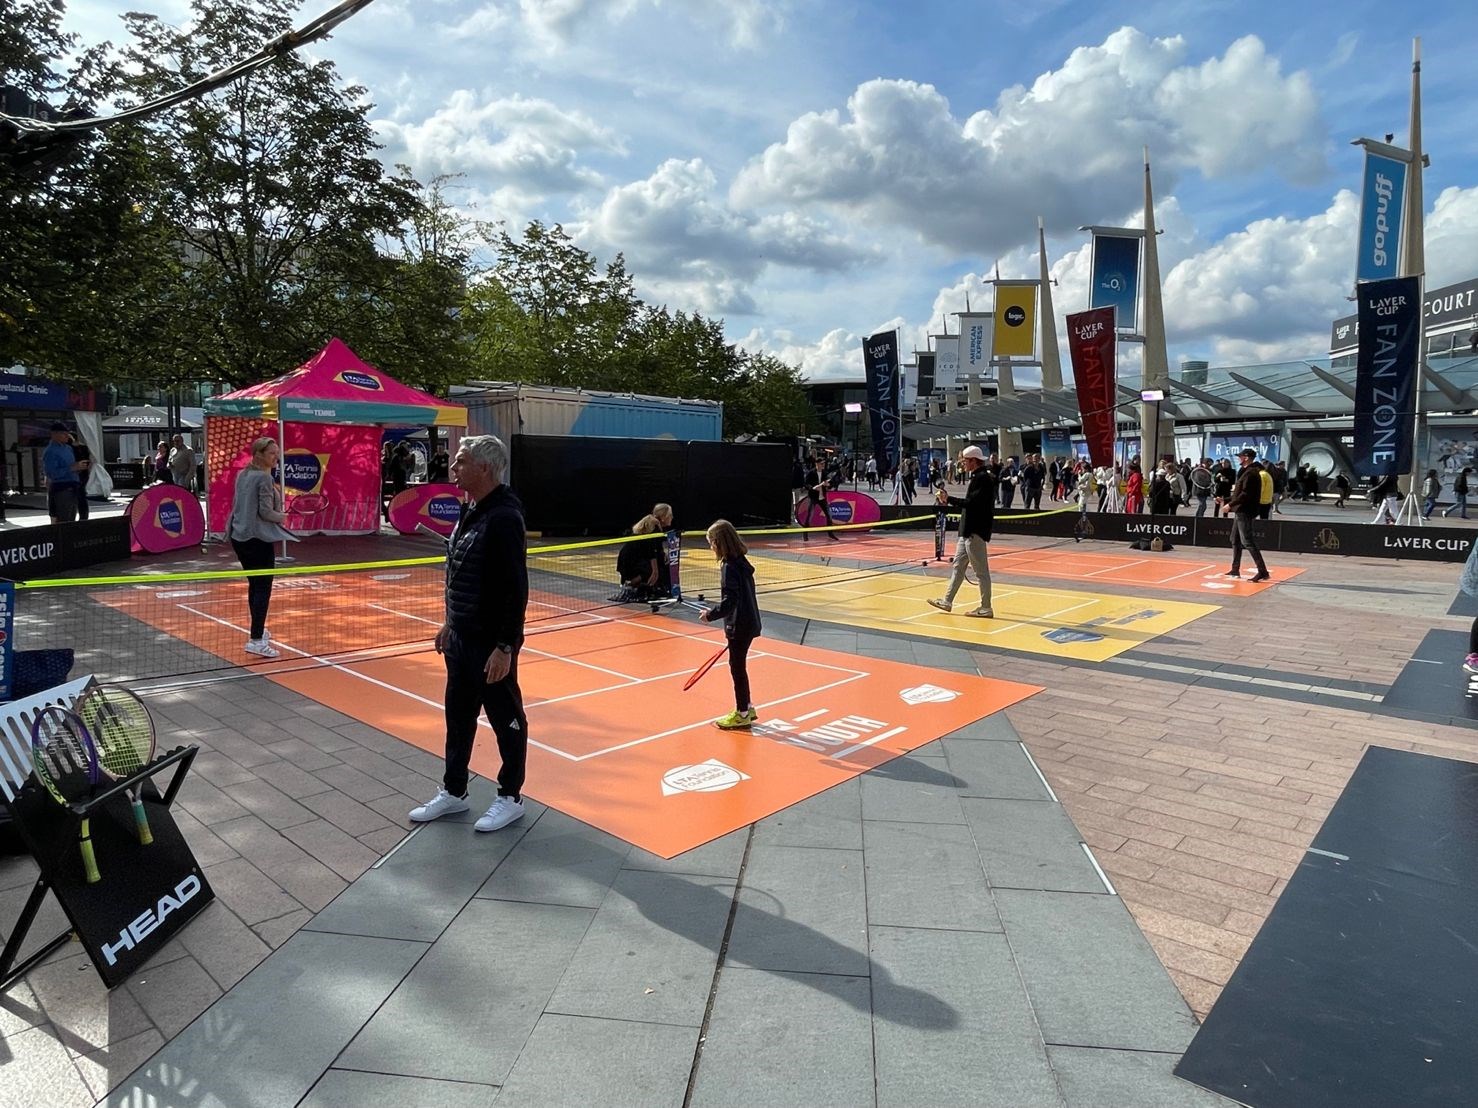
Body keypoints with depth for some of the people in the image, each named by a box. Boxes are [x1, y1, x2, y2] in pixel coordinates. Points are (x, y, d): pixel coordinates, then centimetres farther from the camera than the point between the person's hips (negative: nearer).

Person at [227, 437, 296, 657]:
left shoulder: (243, 474, 11)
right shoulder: (264, 478, -14)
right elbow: (265, 512, -17)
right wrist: (283, 517, 0)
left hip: (239, 536, 9)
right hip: (257, 538, -9)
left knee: (254, 585, 19)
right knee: (263, 588, -6)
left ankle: (258, 630, 31)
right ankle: (256, 640, -12)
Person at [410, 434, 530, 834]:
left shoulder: (503, 517, -21)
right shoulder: (470, 512, 9)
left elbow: (516, 588, -24)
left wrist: (505, 647, -24)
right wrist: (450, 622, 20)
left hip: (491, 645, -9)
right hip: (461, 638, 10)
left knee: (506, 720, 7)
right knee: (458, 717, 19)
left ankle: (511, 797, 23)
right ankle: (454, 792, 35)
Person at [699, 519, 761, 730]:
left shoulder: (729, 567, -19)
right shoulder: (741, 562, 8)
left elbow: (730, 600, -25)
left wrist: (712, 615, -20)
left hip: (740, 626, -9)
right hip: (749, 622, 9)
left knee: (737, 666, 3)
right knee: (738, 665, 19)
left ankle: (742, 714, 14)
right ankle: (747, 707, 31)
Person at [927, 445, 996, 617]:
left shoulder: (983, 478, -16)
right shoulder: (977, 477, 15)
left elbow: (972, 502, -25)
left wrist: (949, 499, -20)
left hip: (976, 532, -11)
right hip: (968, 531, 11)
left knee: (981, 570, -3)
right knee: (958, 566, 15)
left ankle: (986, 608, 4)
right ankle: (947, 601, 23)